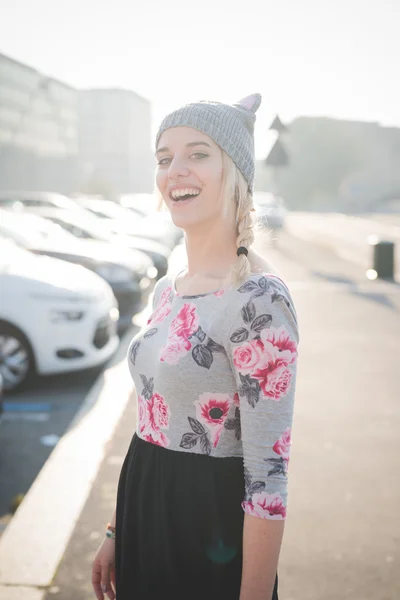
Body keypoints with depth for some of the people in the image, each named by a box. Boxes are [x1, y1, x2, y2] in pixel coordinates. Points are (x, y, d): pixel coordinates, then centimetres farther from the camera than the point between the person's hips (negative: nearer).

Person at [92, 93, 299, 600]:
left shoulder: (258, 301, -20)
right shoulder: (167, 291, 5)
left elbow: (267, 478, -21)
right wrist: (117, 531, 15)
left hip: (212, 527, -7)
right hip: (146, 520, 8)